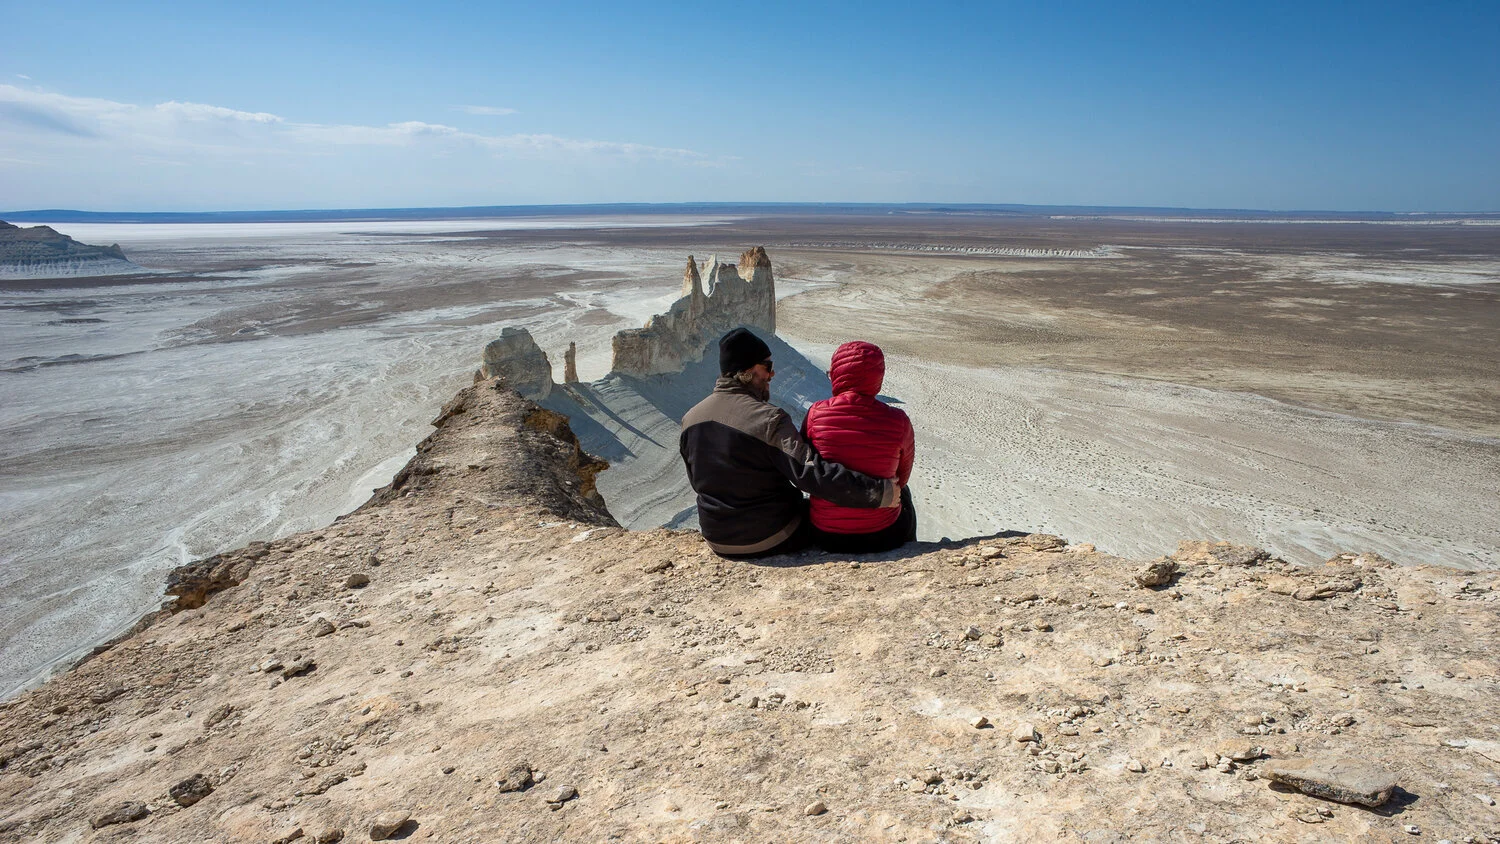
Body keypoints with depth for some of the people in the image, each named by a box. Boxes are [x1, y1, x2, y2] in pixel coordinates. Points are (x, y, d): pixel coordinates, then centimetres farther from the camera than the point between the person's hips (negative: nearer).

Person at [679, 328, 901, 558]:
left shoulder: (690, 419, -2)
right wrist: (880, 491, -28)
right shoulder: (769, 420, -23)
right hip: (771, 539, -6)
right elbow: (813, 473, -31)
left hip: (717, 540, 6)